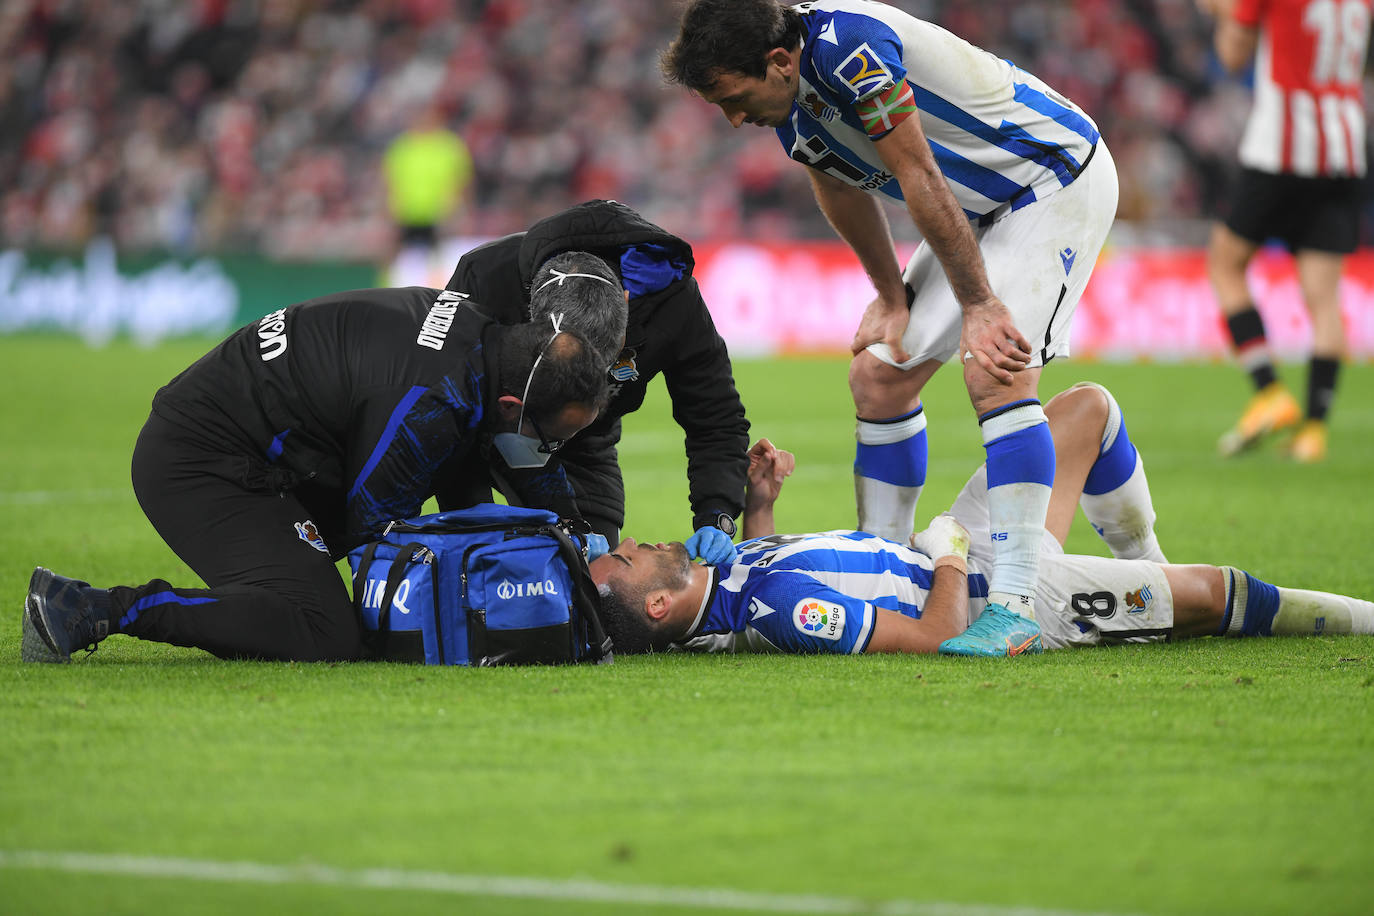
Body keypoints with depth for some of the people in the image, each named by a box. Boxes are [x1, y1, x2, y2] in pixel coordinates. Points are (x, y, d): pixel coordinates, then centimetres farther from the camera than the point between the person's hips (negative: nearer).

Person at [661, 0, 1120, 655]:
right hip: (981, 206, 9)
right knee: (879, 374, 4)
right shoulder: (783, 98, -4)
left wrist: (980, 304, -20)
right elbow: (844, 185, 12)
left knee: (994, 370, -24)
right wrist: (891, 295, 12)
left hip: (1055, 177, -9)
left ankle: (1014, 602, -25)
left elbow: (921, 181, -26)